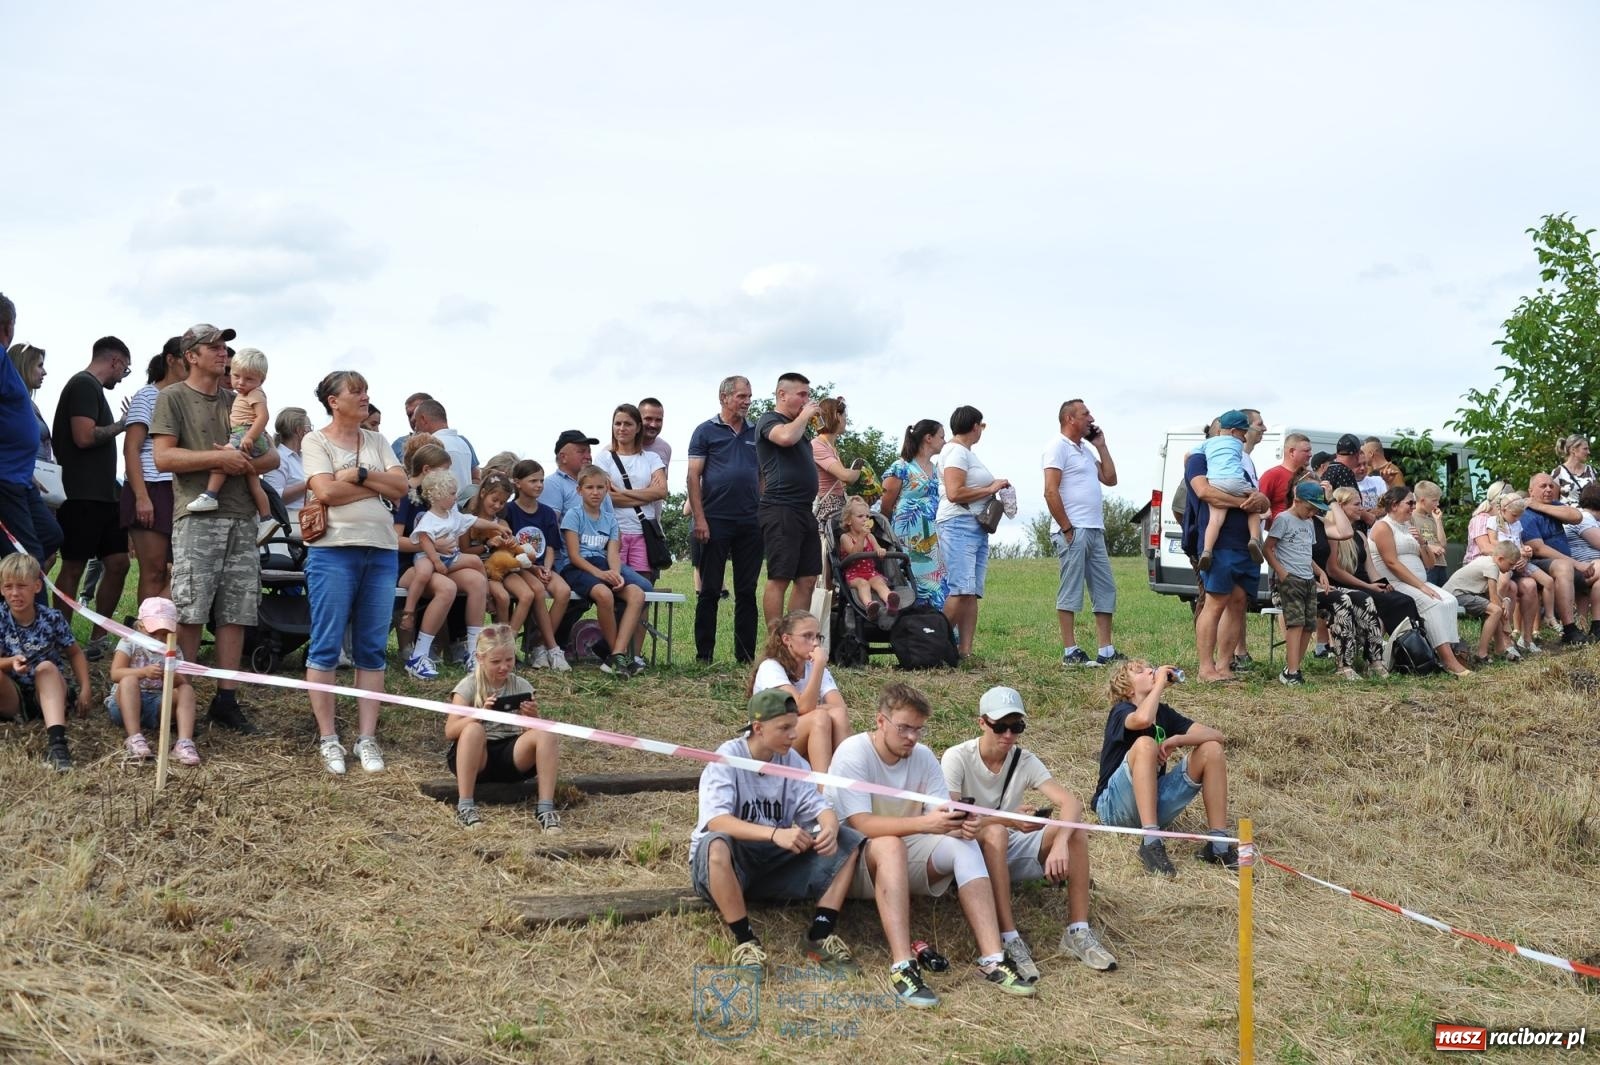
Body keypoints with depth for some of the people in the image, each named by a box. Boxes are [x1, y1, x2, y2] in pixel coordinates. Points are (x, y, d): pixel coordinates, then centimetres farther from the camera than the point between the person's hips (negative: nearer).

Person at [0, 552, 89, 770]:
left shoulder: (52, 619, -5)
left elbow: (75, 653, 6)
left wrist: (85, 690, -5)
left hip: (49, 692, -1)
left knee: (46, 667, -34)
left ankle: (56, 739, -53)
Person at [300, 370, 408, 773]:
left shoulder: (376, 441, 16)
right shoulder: (316, 441, 2)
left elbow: (400, 487, 5)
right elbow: (326, 491, -12)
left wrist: (359, 475, -8)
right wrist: (378, 485, -4)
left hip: (382, 550, 5)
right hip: (334, 549, -5)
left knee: (372, 648, 5)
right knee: (326, 646, -2)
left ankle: (367, 737, 9)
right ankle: (328, 738, 5)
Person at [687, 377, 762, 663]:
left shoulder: (756, 433, 13)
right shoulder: (706, 431, 1)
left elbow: (762, 475, 16)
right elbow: (694, 476, -3)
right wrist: (699, 518, -11)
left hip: (750, 522, 4)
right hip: (716, 521, -4)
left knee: (747, 591, 7)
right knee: (710, 591, 0)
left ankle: (746, 656, 12)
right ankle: (703, 655, 6)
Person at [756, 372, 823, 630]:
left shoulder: (799, 426, 23)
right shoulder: (769, 420, -3)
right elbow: (785, 437, -26)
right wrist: (805, 416, -10)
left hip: (804, 511, 9)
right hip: (781, 511, -9)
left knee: (807, 580, 7)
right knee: (779, 579, -7)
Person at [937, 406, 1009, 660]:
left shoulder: (967, 453, 23)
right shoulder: (956, 451, -6)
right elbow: (954, 493, -18)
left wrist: (995, 487, 12)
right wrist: (990, 489, -9)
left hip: (978, 527, 10)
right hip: (959, 525, -10)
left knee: (973, 593, 2)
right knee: (962, 590, -18)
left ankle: (965, 651, -1)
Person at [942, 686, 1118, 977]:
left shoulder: (1025, 761, -5)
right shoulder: (956, 758, -15)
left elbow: (1071, 803, -18)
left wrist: (1060, 843, -39)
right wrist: (1008, 819, -37)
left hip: (1011, 852, 4)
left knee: (1075, 825, -19)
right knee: (996, 833, -37)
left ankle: (1077, 931, -19)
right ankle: (1009, 939, -37)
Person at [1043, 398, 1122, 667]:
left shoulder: (1086, 450, 21)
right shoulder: (1059, 447, -6)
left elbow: (1110, 479, 19)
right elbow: (1051, 492, -15)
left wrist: (1101, 446, 15)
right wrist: (1067, 529, -17)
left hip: (1095, 532, 9)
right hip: (1073, 532, -9)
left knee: (1106, 590, 9)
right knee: (1070, 592, -5)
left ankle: (1106, 652, 13)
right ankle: (1070, 652, -2)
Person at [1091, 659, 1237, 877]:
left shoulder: (1164, 713, 11)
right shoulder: (1121, 711, -7)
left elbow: (1218, 736, 1)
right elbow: (1143, 719, -34)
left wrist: (1177, 740, -16)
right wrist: (1160, 682, -18)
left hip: (1154, 805, 6)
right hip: (1114, 808, -6)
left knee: (1212, 749, -4)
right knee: (1145, 744, -31)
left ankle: (1218, 843, -10)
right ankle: (1151, 842, -36)